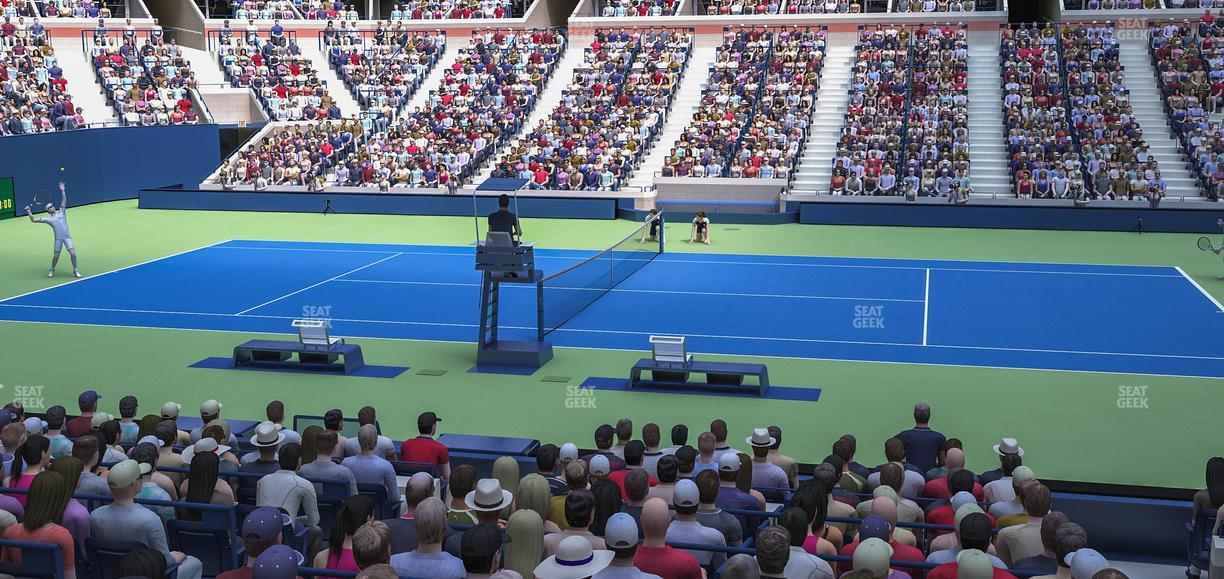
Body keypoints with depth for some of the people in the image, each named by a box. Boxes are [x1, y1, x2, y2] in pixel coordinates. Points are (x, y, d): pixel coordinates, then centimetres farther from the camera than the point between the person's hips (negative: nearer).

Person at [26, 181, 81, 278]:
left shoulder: (61, 212, 14)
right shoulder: (48, 219, 10)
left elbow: (64, 201, 10)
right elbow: (33, 220, 10)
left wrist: (62, 190, 4)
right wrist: (29, 212, 2)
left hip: (67, 237, 1)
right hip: (58, 239, -1)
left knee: (73, 253, -11)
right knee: (56, 256, 3)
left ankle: (75, 270, 4)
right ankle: (52, 270, 29)